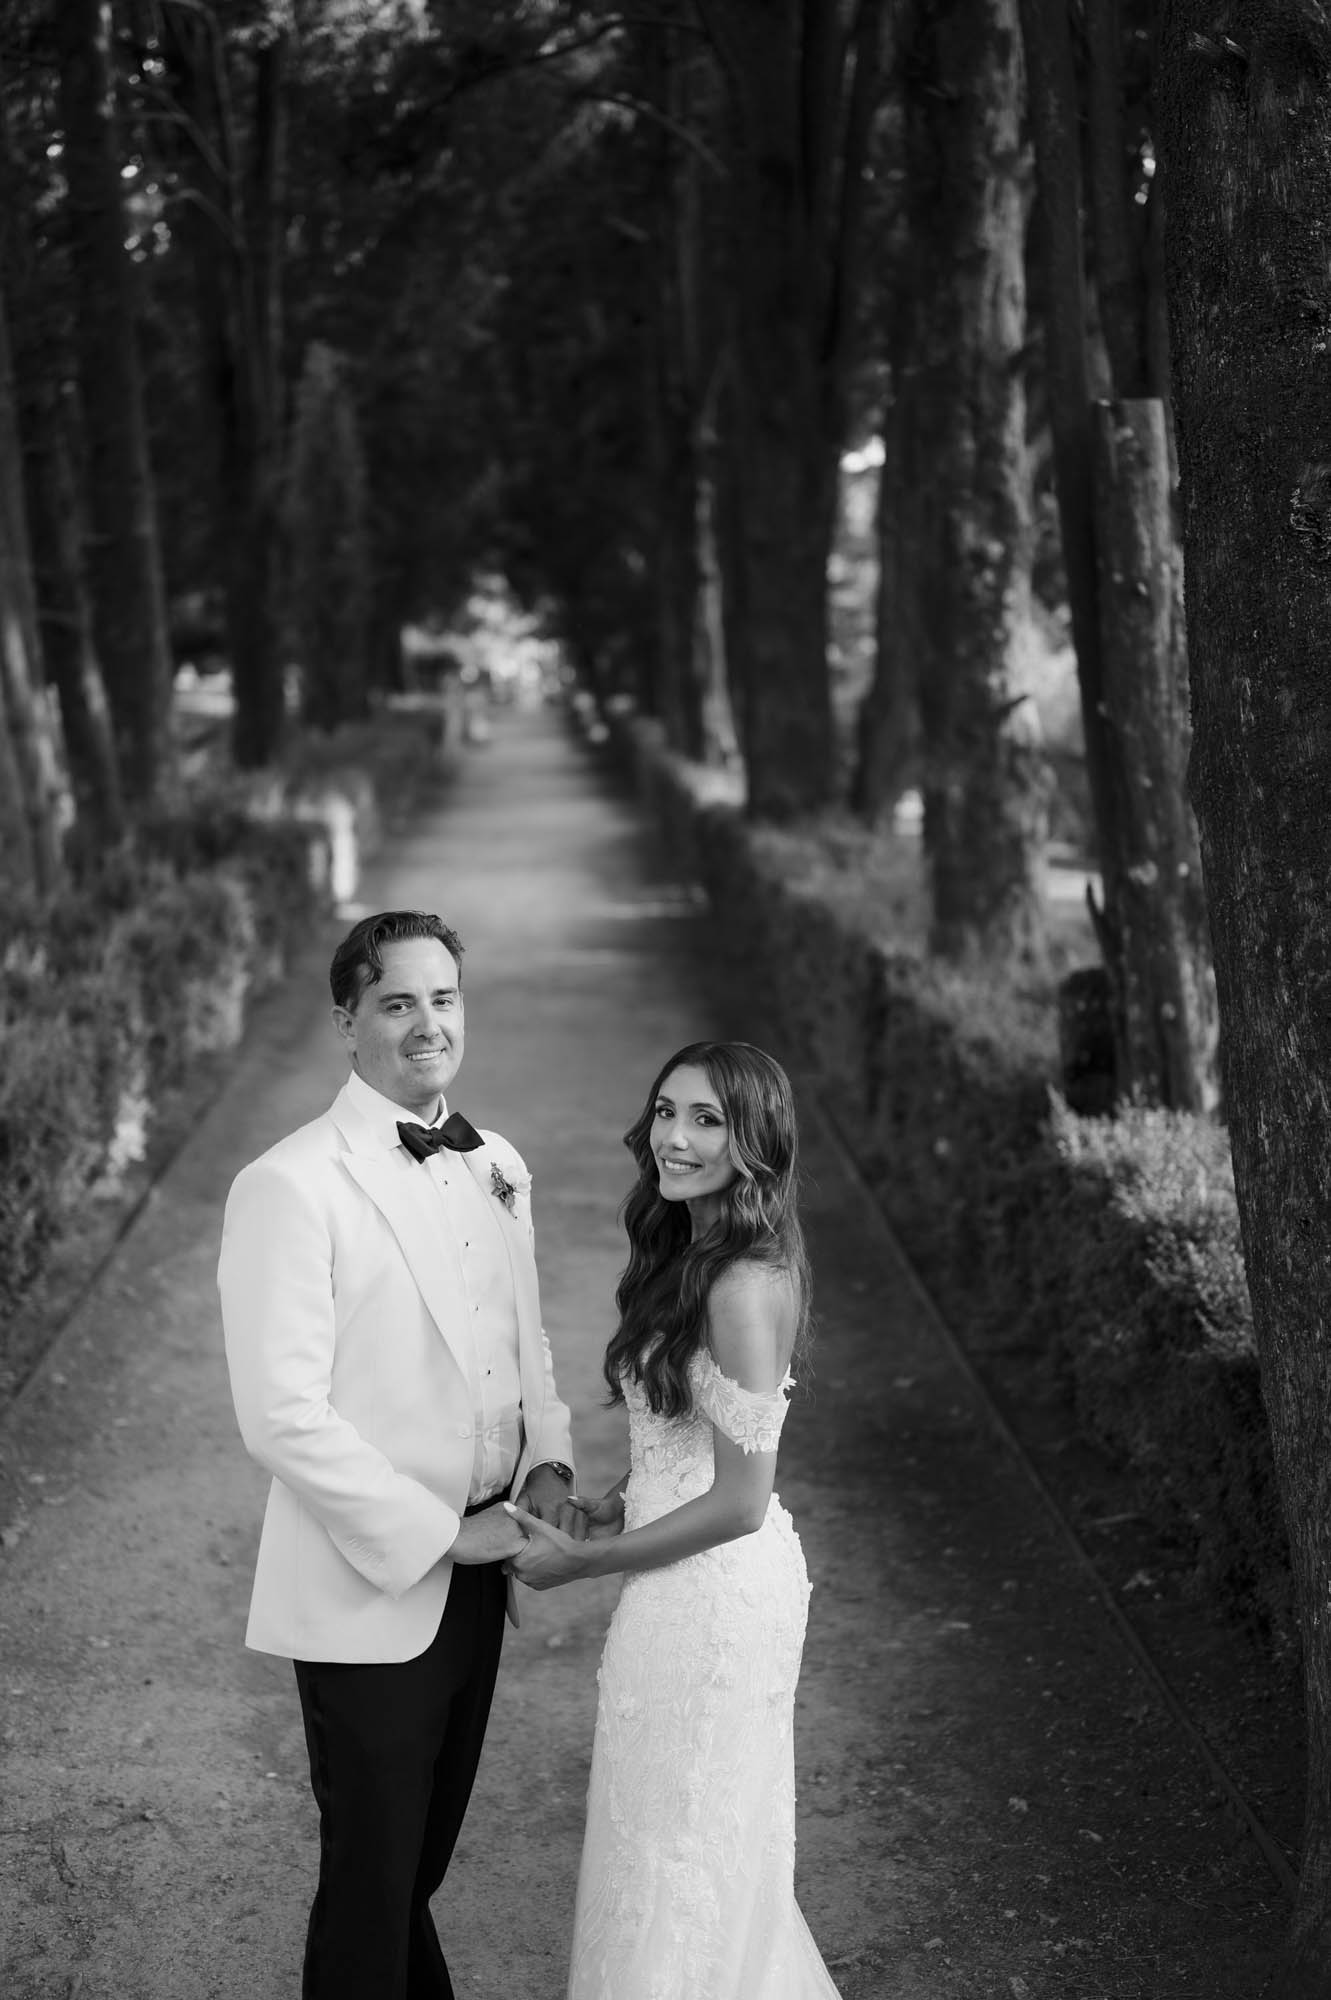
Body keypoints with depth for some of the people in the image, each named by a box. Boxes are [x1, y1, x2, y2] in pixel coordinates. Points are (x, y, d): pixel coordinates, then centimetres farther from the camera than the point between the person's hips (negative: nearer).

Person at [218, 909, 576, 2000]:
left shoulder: (499, 1169, 6)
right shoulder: (290, 1188, -18)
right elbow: (283, 1416, -21)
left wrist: (547, 1462, 0)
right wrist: (441, 1535, -18)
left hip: (474, 1579, 6)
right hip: (369, 1594, -6)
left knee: (423, 1858, 22)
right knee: (370, 1879, 8)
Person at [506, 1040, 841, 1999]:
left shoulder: (745, 1287, -24)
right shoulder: (691, 1256, 6)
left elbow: (742, 1500, -22)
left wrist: (583, 1559, -14)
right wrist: (616, 1503, 2)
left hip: (710, 1596, -9)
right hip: (711, 1589, 9)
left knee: (680, 1858, 7)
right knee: (724, 1854, 23)